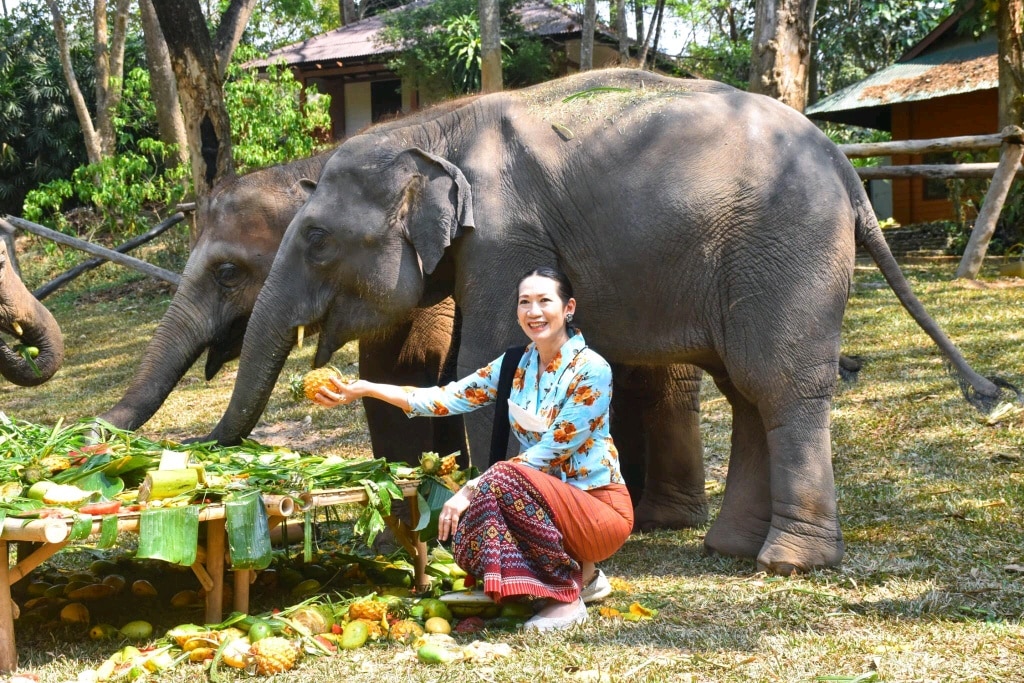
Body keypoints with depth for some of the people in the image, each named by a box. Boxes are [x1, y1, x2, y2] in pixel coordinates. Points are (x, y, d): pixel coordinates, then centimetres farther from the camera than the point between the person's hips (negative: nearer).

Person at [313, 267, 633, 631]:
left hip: (601, 507, -6)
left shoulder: (591, 369, -14)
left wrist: (472, 489, -23)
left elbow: (550, 452, -20)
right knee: (468, 528, -21)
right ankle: (582, 573, 3)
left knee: (504, 479, -31)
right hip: (547, 499, 7)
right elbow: (449, 398, 0)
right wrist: (363, 389, -9)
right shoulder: (516, 366, 6)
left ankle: (568, 598, -16)